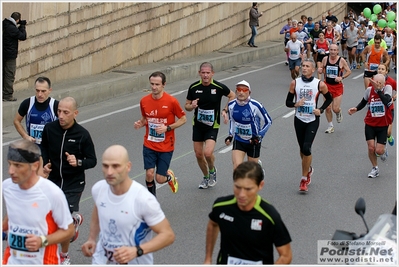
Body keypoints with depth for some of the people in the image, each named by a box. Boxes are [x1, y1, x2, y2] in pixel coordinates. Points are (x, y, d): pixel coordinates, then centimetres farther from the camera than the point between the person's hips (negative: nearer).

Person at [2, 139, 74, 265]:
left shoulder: (52, 193, -19)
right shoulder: (6, 187, -5)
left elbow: (68, 230, -10)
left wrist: (42, 241, -22)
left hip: (43, 262, -4)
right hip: (12, 260, 4)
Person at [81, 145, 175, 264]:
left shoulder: (143, 199, -27)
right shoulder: (98, 189, -11)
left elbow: (168, 235, -20)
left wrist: (137, 251, -31)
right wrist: (91, 238, 3)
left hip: (134, 262, -4)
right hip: (102, 259, 4)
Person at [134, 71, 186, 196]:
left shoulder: (171, 101, -13)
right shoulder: (144, 101, -2)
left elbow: (183, 119, -3)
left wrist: (167, 128, -17)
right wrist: (140, 123, -8)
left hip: (166, 147, -2)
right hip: (149, 145, 3)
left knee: (160, 179, -1)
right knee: (149, 174, -8)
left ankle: (169, 176, 37)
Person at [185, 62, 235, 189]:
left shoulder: (219, 87, -13)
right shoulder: (193, 87, -7)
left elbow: (232, 96, 5)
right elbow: (187, 106, 4)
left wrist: (225, 110, -6)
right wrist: (191, 106, -20)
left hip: (212, 126, -3)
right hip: (197, 125, 3)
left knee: (208, 153, -18)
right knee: (198, 154, 8)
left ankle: (212, 170, 15)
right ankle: (206, 177, 34)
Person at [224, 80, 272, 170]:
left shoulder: (255, 105, -20)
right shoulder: (231, 105, -7)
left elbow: (268, 121, -8)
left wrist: (259, 136, -16)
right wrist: (230, 135, 5)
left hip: (253, 142, -3)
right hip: (238, 141, 3)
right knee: (237, 166, -14)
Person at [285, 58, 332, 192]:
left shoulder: (320, 84, -7)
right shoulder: (295, 83, -2)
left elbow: (329, 98, 9)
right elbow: (288, 102, 2)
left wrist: (321, 110, -6)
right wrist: (295, 104, -19)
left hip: (313, 120, -3)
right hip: (299, 120, 3)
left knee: (307, 148, -15)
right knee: (302, 148, 14)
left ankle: (304, 179, -2)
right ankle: (308, 169, 42)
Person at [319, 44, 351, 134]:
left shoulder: (341, 60, -10)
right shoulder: (325, 59, -3)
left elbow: (349, 71, -2)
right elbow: (322, 69, 11)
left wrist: (342, 77, -18)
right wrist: (320, 70, -12)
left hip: (338, 86, -2)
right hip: (327, 85, 2)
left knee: (335, 109, -6)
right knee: (327, 108, 2)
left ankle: (339, 113, 32)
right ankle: (330, 126, 19)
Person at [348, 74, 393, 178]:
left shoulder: (387, 88, -15)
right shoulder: (369, 90, -9)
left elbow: (386, 101, -34)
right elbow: (363, 102, 9)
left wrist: (378, 89, -41)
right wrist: (356, 109, -9)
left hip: (383, 125, -2)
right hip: (370, 124, 2)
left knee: (379, 151, -6)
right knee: (371, 148, -4)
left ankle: (383, 150, 34)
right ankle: (375, 169, 22)